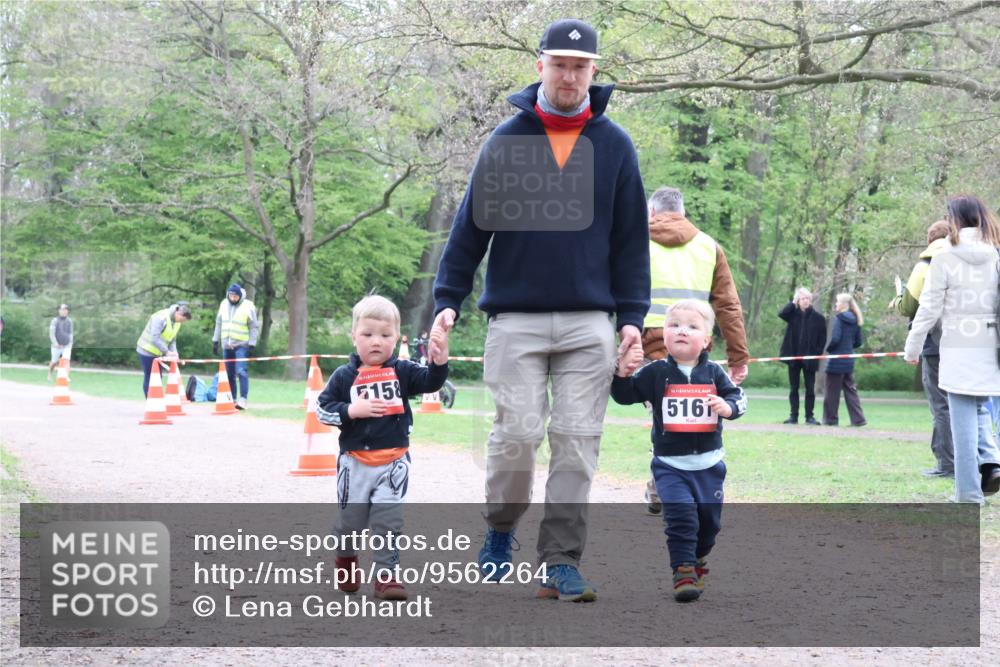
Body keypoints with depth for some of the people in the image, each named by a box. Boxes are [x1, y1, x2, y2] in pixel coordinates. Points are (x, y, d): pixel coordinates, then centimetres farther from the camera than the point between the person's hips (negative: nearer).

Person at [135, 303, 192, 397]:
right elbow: (154, 338, -31)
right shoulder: (161, 318, -26)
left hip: (157, 353, 8)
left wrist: (174, 352, -11)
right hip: (147, 351, -8)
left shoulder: (177, 322, 1)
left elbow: (172, 340, 6)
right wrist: (167, 352, -30)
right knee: (149, 378, -4)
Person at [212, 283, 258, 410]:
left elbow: (254, 327, -5)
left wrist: (252, 345, -10)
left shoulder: (248, 307, -7)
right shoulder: (224, 304, 7)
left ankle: (243, 399, -17)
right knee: (229, 374, 7)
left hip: (241, 345, -5)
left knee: (241, 371, -15)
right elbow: (219, 323, 14)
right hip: (226, 345, 5)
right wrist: (215, 341, 11)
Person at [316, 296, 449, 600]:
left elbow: (430, 381, -13)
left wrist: (439, 361, -32)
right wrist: (352, 411, -17)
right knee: (350, 518, 14)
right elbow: (322, 409, -2)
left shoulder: (402, 371, 0)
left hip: (393, 462, -1)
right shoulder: (344, 376, -2)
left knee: (388, 521, -4)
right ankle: (346, 559, 42)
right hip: (354, 460, 1)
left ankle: (385, 575, 0)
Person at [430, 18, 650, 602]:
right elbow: (472, 224, 6)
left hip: (590, 322, 1)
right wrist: (448, 300, -1)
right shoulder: (506, 141, 4)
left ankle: (562, 563, 4)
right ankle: (501, 529, 18)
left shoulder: (614, 145, 7)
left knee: (577, 443, -2)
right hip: (516, 318, -1)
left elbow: (632, 239, 9)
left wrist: (632, 316, 2)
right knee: (518, 434, -8)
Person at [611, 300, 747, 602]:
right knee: (680, 515, -16)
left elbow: (738, 398, 4)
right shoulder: (656, 373, -3)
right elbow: (624, 395, -4)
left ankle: (698, 559, 38)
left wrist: (726, 407, -17)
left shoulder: (714, 373, 1)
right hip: (670, 464, -2)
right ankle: (683, 571, -12)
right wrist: (623, 370, -21)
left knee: (709, 519, 13)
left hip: (709, 463, 3)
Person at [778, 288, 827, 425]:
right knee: (793, 388, 6)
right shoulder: (793, 314, 4)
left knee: (810, 388, 1)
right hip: (793, 356, 2)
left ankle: (810, 416, 8)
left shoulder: (818, 318, -1)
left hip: (809, 358, -2)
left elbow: (822, 339, 2)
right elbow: (781, 314, -16)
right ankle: (794, 415, 10)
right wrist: (793, 303, -12)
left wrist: (817, 353, -7)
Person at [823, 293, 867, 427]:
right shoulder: (855, 321, 9)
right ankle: (858, 419, 4)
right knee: (850, 390, 10)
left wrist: (828, 349, -3)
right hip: (849, 361, 7)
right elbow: (858, 342, 11)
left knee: (832, 391, 4)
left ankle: (830, 418, 10)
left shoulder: (839, 318, -13)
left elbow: (835, 338, -20)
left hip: (836, 361, -7)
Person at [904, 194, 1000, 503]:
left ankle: (969, 494, 3)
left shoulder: (945, 259, -7)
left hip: (959, 350, -3)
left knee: (964, 419, 1)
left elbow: (929, 309, -4)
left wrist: (912, 348, 7)